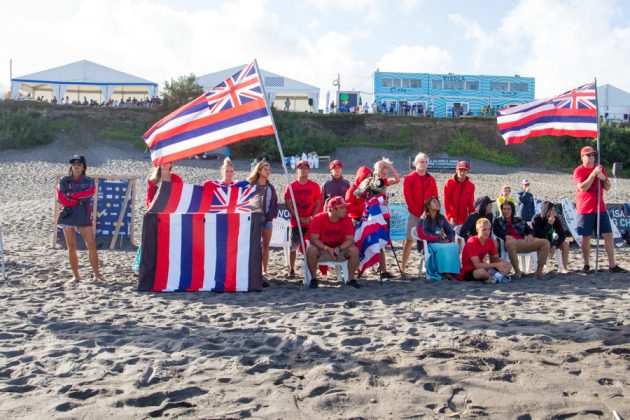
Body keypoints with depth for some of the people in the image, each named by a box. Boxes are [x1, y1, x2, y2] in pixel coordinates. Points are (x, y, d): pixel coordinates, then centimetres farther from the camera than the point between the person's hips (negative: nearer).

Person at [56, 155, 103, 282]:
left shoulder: (89, 181, 7)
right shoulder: (64, 181, 6)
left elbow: (88, 195, -12)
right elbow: (62, 199, -7)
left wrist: (71, 195, -10)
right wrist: (80, 199, -9)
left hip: (84, 217, -1)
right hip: (67, 216, 1)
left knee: (91, 245, -8)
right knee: (71, 247, 5)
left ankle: (96, 274, -3)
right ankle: (75, 275, 14)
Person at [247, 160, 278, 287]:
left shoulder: (270, 187, 12)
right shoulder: (251, 185, -1)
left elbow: (275, 202, 12)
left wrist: (273, 214, -1)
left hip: (268, 219, 4)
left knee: (266, 246, 6)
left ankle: (264, 273, 12)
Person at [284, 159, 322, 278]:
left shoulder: (315, 186, 3)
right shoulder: (291, 186, 1)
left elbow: (318, 203, 4)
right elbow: (288, 204, -1)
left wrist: (311, 217, -10)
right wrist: (298, 218, -10)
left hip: (311, 222, 0)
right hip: (296, 222, 0)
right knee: (293, 247, 1)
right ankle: (291, 270, 10)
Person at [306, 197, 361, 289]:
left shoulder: (346, 219, -12)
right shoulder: (318, 219, -18)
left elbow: (350, 239, -13)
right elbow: (314, 239, -21)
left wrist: (339, 248, -31)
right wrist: (328, 249, -33)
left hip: (340, 248, 2)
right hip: (322, 248, -2)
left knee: (354, 250, -25)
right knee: (311, 250, -33)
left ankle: (351, 279, -8)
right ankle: (313, 279, -13)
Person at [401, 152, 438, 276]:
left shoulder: (431, 180, 10)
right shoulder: (409, 178, 0)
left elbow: (435, 197, 8)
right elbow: (408, 197, -6)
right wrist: (418, 212, -11)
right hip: (414, 214, -3)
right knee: (410, 240, -4)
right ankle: (403, 267, -1)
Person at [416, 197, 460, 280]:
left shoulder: (441, 218, 15)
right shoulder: (424, 220, -2)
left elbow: (451, 232, 15)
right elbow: (423, 235, -14)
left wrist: (447, 239, -6)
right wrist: (438, 236, -7)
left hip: (441, 243, 5)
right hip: (428, 245, -5)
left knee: (455, 246, -26)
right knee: (443, 249, -36)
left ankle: (451, 272, -30)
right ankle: (444, 272, -31)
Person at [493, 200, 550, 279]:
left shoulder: (520, 220, 29)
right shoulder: (498, 221, 19)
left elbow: (529, 230, 23)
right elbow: (496, 230, -1)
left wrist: (530, 235, -3)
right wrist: (506, 236, -21)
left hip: (524, 241, 4)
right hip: (513, 242, -4)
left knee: (545, 243, -16)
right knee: (509, 243, -43)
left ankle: (539, 270, -14)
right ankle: (517, 271, -31)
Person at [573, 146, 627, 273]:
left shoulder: (600, 168, 10)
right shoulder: (579, 171, -5)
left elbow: (607, 188, 8)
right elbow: (583, 187, -19)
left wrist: (603, 178, -11)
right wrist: (594, 173, -20)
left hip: (600, 208, 5)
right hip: (585, 210, -4)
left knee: (608, 235, 0)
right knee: (586, 237, -1)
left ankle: (612, 265, 3)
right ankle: (586, 265, 9)